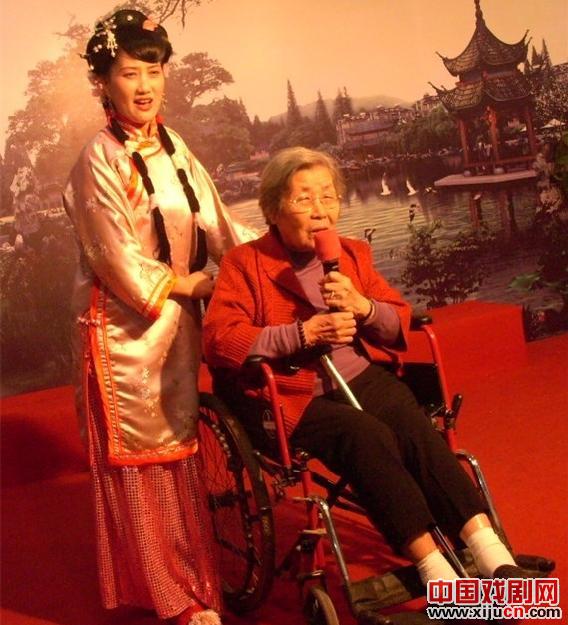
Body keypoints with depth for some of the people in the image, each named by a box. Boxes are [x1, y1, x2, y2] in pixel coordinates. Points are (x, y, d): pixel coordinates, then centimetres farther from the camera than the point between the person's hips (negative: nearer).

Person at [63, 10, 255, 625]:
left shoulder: (173, 148, 8)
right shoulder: (99, 161, -12)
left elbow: (218, 226, 5)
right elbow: (120, 263, -17)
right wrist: (195, 282, -10)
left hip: (179, 323, 6)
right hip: (125, 330, -6)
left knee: (180, 448, 15)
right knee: (139, 459, 5)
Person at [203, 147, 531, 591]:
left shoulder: (353, 254, 18)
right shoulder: (244, 263, 4)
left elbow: (400, 325, 16)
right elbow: (218, 340, -10)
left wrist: (363, 306, -7)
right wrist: (304, 333, -17)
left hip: (363, 379, 4)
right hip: (292, 397, -4)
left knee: (415, 427, -27)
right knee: (368, 435, -31)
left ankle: (493, 557, -32)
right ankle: (434, 569, -29)